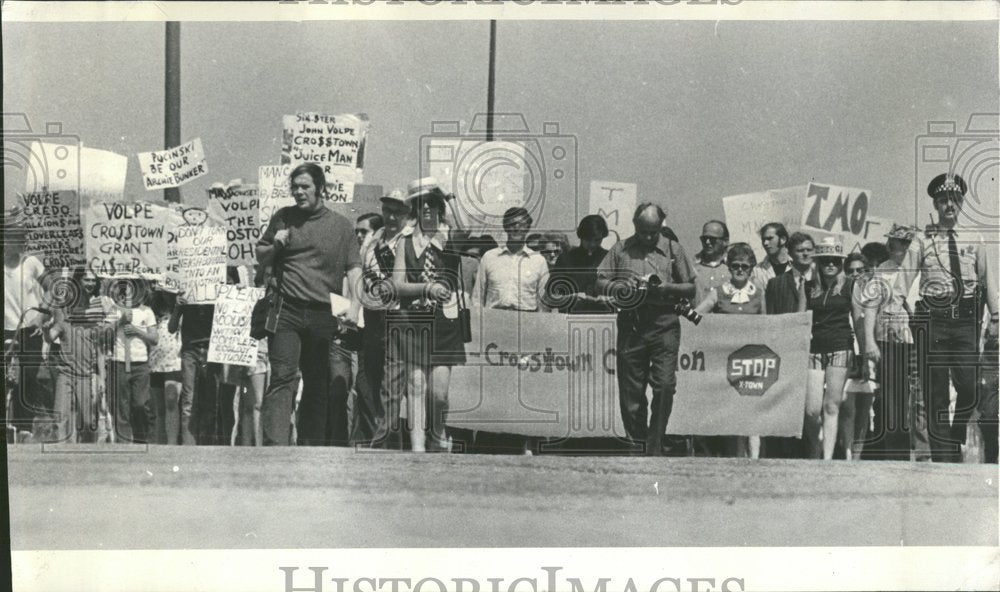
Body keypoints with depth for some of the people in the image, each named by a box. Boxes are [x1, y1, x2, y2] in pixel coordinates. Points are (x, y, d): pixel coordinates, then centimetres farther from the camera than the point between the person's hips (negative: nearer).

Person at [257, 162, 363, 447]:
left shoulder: (340, 225, 9)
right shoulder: (282, 218, 11)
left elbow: (354, 268, 5)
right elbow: (261, 258, 20)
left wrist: (354, 303, -9)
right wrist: (275, 246, -2)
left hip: (325, 317, 1)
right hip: (287, 313, -1)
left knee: (318, 386, 7)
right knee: (282, 378, -11)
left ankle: (311, 446, 15)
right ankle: (274, 445, -15)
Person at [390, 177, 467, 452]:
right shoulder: (406, 241, 9)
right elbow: (397, 285, 1)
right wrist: (427, 288, -13)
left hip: (445, 320, -1)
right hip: (413, 320, 1)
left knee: (439, 391, -6)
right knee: (416, 385, -5)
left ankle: (439, 438, 20)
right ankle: (417, 445, 0)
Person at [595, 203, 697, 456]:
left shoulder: (673, 249, 10)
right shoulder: (620, 250, 11)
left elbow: (691, 288, 10)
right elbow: (600, 284, 8)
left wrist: (667, 287, -9)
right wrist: (622, 287, -11)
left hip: (664, 323, -1)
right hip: (630, 323, 1)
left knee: (664, 385, -11)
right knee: (630, 390, 3)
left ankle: (655, 448, -1)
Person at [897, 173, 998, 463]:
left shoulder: (975, 240, 11)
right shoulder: (922, 242, 5)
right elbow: (903, 280, -2)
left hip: (966, 320, 1)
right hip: (932, 320, -1)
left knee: (970, 389, -5)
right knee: (935, 393, 1)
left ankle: (956, 445, 19)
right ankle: (942, 456, 8)